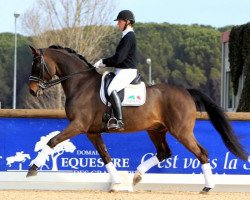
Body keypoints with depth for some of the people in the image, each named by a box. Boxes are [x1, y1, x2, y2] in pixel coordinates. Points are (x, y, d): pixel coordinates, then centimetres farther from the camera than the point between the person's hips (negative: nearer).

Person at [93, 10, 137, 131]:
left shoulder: (129, 37, -13)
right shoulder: (127, 36, 19)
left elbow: (118, 58, -20)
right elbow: (119, 57, 23)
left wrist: (103, 62, -9)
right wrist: (105, 63, 12)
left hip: (127, 71, -12)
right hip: (122, 71, 12)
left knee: (112, 89, -34)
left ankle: (119, 121, -41)